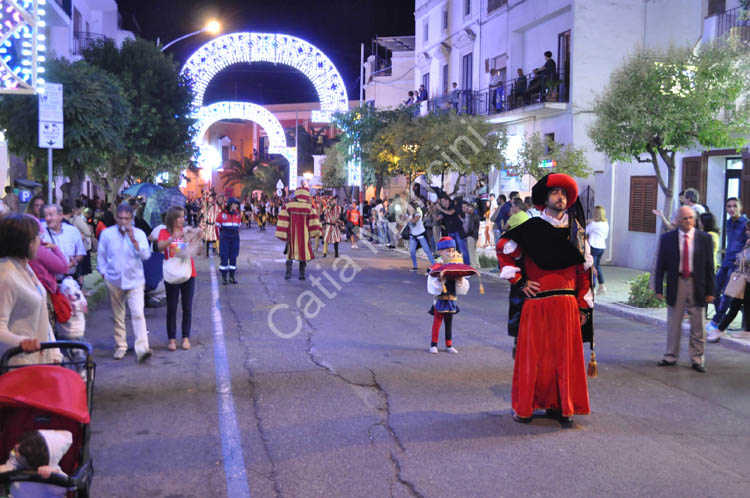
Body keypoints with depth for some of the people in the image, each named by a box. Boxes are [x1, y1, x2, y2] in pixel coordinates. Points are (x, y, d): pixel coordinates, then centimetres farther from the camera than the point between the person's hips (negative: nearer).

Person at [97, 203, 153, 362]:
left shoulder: (139, 234, -3)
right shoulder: (107, 234, 0)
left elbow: (145, 255, -15)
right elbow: (101, 255, 10)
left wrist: (133, 239, -22)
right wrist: (104, 273, 4)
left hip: (134, 280, -2)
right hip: (114, 280, 2)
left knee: (138, 314, -14)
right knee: (118, 316, 11)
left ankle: (142, 348, -19)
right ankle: (120, 346, 24)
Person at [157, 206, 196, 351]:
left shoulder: (187, 231, 4)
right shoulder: (164, 232, -1)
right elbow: (160, 246, -20)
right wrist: (174, 237, -34)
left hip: (188, 274, 2)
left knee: (187, 308, 5)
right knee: (171, 308, 3)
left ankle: (186, 338, 15)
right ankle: (172, 339, 10)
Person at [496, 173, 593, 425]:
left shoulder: (575, 232, 11)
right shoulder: (532, 228, 0)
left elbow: (584, 271, 13)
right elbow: (504, 249, 5)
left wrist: (583, 307, 8)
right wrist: (520, 282, -1)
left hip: (567, 305, 3)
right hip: (536, 304, -3)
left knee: (565, 356, 5)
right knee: (533, 355, 2)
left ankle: (561, 407, 16)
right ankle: (524, 407, 13)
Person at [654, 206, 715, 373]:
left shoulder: (704, 239, 0)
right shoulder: (667, 239, 0)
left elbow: (709, 266, 1)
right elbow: (660, 265, 1)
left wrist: (710, 291, -2)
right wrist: (658, 288, -4)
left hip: (697, 286, 0)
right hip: (676, 285, 0)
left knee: (698, 326, 6)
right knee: (673, 324, 10)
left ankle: (697, 359, 18)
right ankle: (671, 357, 22)